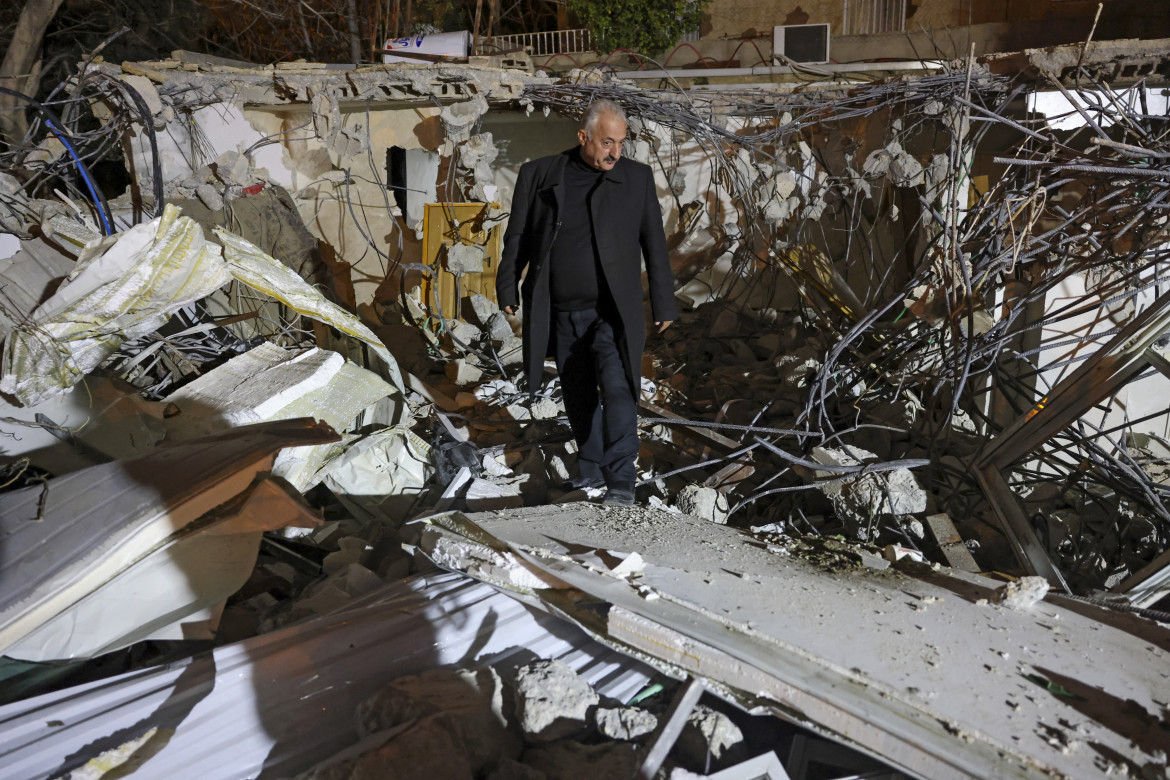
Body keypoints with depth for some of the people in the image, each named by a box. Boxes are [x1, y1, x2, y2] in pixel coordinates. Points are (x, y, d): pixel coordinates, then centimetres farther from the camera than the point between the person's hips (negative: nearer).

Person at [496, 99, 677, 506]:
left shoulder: (637, 177, 2)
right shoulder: (538, 174, 3)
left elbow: (654, 244, 4)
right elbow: (518, 237, 9)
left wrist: (663, 304, 4)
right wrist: (507, 287, 4)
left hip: (611, 312, -2)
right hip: (561, 315, 2)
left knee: (617, 389, -16)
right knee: (578, 396, 13)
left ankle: (621, 481, -12)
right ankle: (592, 467, 30)